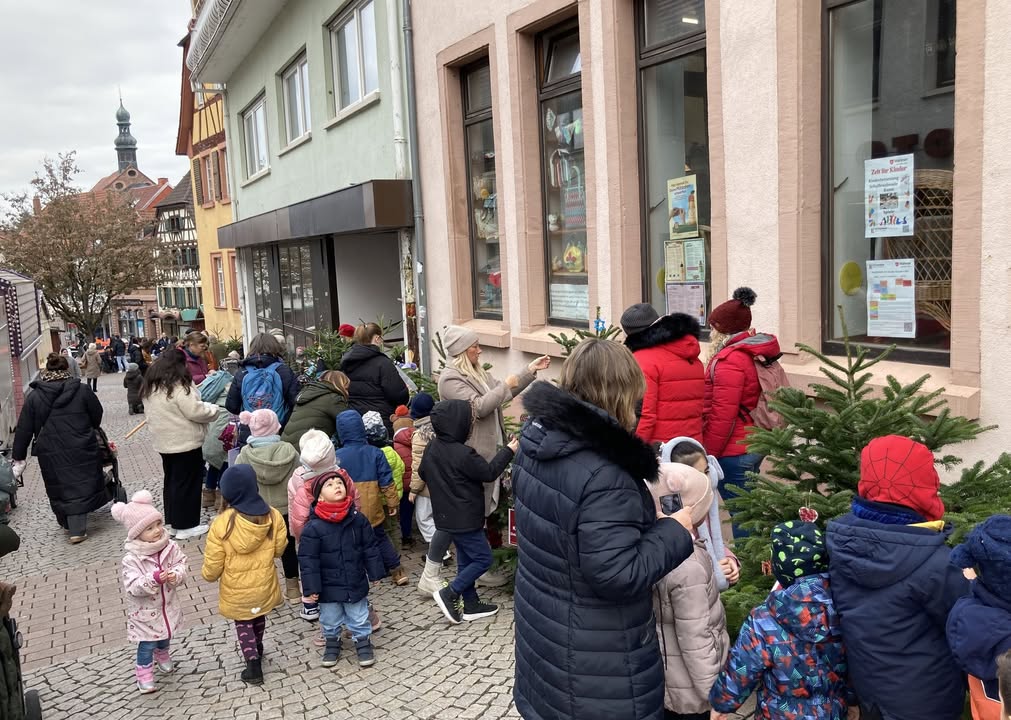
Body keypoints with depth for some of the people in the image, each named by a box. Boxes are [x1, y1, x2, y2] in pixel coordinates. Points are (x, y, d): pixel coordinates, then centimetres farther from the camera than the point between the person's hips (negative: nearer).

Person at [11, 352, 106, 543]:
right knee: (80, 485, 7)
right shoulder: (82, 391, -5)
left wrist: (19, 456, 9)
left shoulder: (34, 397, -1)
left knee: (59, 488, 16)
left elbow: (23, 430, 1)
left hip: (51, 454, 1)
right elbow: (97, 417, 5)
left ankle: (67, 523, 31)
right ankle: (78, 529, 4)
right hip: (80, 451, -1)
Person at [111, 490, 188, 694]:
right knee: (147, 645, 10)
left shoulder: (170, 547, -15)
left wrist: (176, 575, -29)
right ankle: (144, 674, 33)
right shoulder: (131, 559, -27)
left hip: (167, 607, 5)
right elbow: (133, 587, -29)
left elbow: (182, 564, -8)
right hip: (145, 612, -5)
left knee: (165, 636, 29)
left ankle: (162, 655, 58)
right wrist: (154, 579, -43)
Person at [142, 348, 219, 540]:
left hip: (163, 442, 9)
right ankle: (185, 526, 7)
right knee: (187, 483, 1)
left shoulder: (150, 387, 8)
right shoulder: (179, 386, -21)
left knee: (172, 481, 18)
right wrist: (213, 409, -5)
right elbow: (194, 411, -23)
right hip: (186, 443, -9)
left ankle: (173, 521, 26)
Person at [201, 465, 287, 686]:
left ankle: (253, 661, 11)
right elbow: (279, 549, -3)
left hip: (236, 591, -3)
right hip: (264, 585, 3)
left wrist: (208, 575, 8)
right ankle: (257, 649, 50)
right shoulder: (273, 516, -17)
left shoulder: (222, 523, -24)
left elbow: (213, 564, -14)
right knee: (259, 617, 29)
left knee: (243, 623, 21)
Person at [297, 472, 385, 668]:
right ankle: (332, 642, 43)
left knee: (359, 618, 16)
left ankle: (363, 642, 38)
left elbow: (370, 548, 0)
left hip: (356, 583, 1)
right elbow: (307, 560, -14)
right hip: (329, 587, -1)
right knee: (330, 620, 19)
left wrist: (375, 573, 3)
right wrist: (311, 587, -14)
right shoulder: (313, 527, -19)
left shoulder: (357, 519, -10)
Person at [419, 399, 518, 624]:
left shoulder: (432, 447, 0)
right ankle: (449, 594, 3)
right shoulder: (463, 454, -26)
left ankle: (471, 605, 25)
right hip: (465, 519, -9)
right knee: (483, 559, 4)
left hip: (447, 516, 9)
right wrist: (508, 451, -5)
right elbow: (489, 473, -15)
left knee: (466, 559, 18)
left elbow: (422, 473, 16)